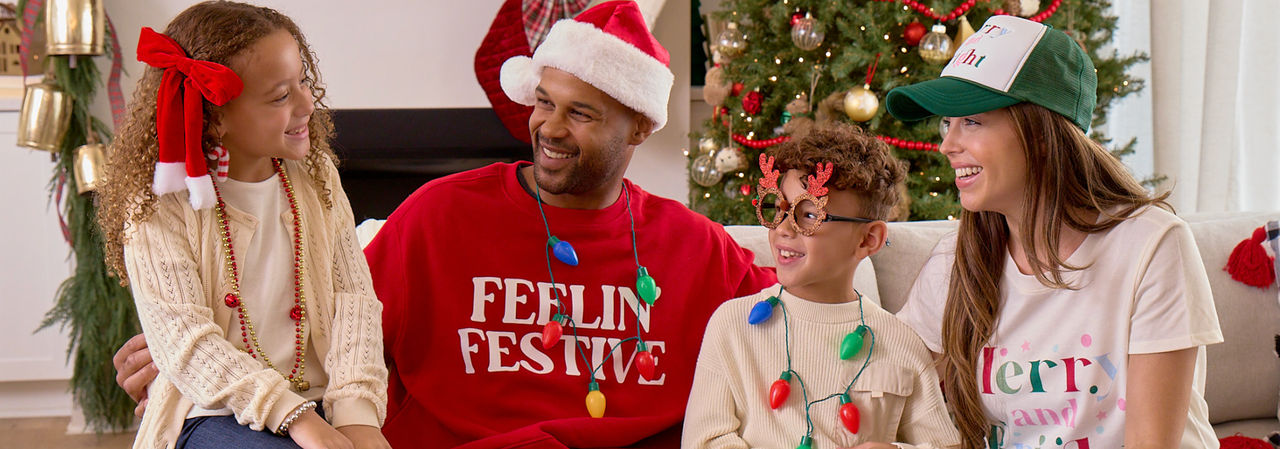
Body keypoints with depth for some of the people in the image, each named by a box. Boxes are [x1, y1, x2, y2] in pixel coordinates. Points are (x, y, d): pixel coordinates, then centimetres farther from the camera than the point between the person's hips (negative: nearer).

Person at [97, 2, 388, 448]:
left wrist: (357, 409, -14)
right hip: (211, 412, -3)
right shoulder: (158, 209, -5)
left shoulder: (316, 176, 10)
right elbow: (183, 341, -14)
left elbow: (353, 298, 2)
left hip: (316, 403, 3)